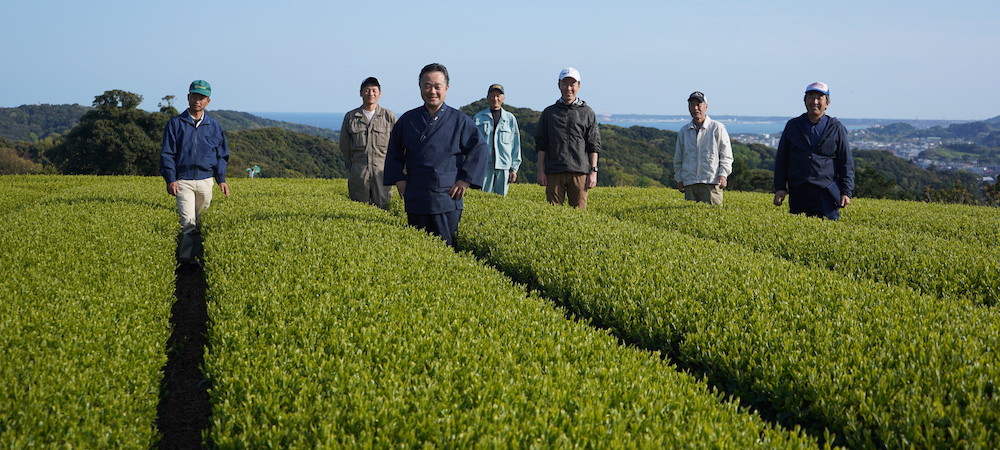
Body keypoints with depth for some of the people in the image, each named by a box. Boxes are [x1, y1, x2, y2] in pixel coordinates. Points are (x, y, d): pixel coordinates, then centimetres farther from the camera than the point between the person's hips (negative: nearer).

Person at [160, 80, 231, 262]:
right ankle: (186, 258, -12)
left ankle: (199, 256, 18)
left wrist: (222, 179, 3)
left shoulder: (214, 127, 11)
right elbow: (167, 154, 0)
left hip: (205, 181, 3)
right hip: (183, 181, -3)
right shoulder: (175, 124, 3)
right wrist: (170, 179, -11)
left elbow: (221, 156, 16)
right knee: (188, 221, -15)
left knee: (201, 222, 8)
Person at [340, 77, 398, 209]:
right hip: (359, 173, 1)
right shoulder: (350, 117, 9)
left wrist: (388, 165, 4)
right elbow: (344, 145, 13)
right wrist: (354, 166, 9)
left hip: (382, 172, -1)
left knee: (382, 208, -3)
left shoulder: (389, 116, 6)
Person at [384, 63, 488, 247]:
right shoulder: (408, 120, 8)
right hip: (416, 201, 2)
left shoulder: (460, 120, 2)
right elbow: (394, 152, 18)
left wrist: (465, 181, -5)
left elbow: (481, 149, 1)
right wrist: (399, 179, 6)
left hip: (447, 199, -2)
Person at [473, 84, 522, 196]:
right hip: (483, 166, -1)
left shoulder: (510, 119, 11)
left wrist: (514, 168, 6)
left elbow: (516, 145, 12)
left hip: (503, 167, 1)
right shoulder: (478, 118, 9)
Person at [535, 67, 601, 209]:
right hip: (554, 173, 1)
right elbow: (541, 145, 11)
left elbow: (594, 145, 8)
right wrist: (541, 171, 3)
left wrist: (593, 171, 0)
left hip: (579, 172, 0)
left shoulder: (587, 113, 11)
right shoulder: (549, 112, 12)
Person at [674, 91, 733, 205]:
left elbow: (726, 156, 6)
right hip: (689, 183, 3)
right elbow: (678, 159, 23)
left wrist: (723, 175, -7)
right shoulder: (683, 131, 16)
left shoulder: (717, 128, 6)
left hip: (711, 182, -3)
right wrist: (679, 179, 14)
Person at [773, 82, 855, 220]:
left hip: (825, 193, -2)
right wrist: (779, 188, 3)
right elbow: (781, 160, 14)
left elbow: (846, 163, 8)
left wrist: (846, 192, -1)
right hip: (798, 192, 2)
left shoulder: (836, 128, 9)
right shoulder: (792, 126, 13)